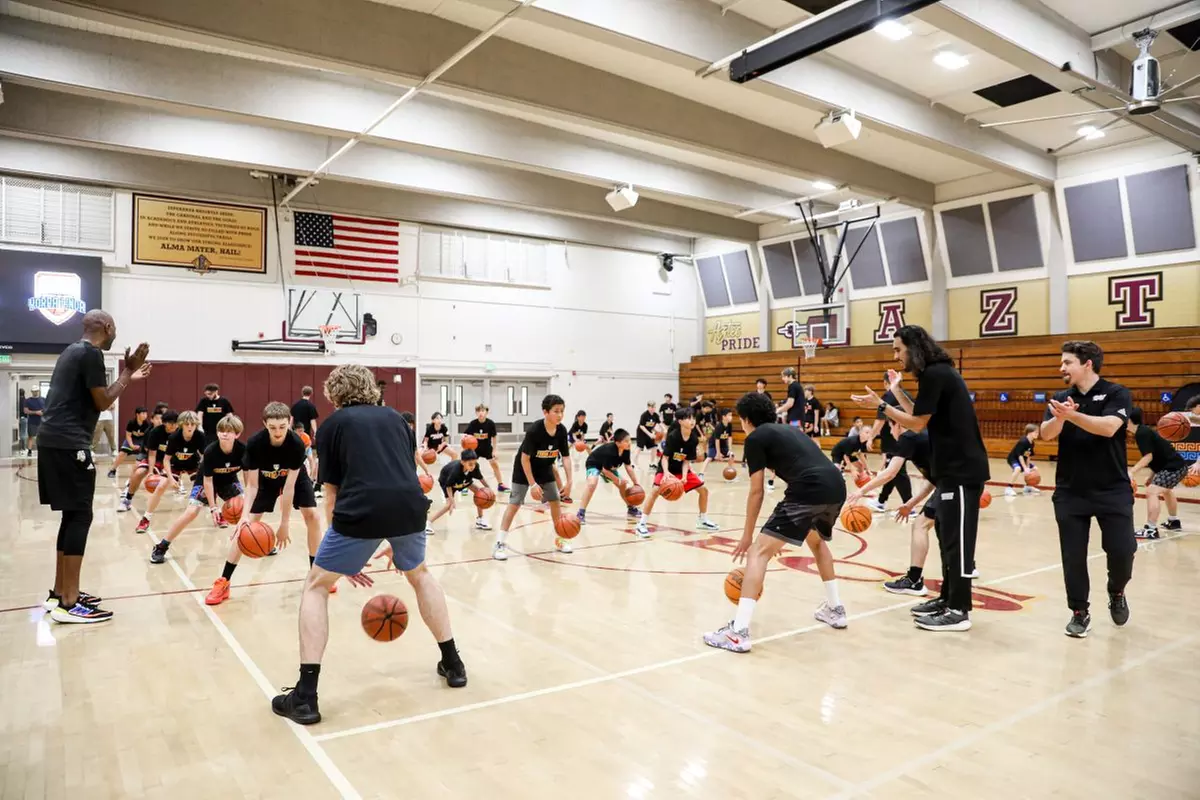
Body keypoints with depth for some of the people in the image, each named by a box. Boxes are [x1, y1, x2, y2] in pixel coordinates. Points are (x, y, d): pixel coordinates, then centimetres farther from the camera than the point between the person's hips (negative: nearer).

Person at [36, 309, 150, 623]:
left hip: (53, 440, 10)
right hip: (68, 443, -10)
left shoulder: (72, 351, 20)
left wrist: (127, 377, 28)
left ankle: (59, 593, 21)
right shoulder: (91, 353, -10)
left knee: (72, 515, 15)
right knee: (80, 516, -8)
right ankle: (68, 603, -7)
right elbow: (103, 402, -9)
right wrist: (127, 372, -1)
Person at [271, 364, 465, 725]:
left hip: (361, 511, -3)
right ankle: (453, 663, 36)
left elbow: (332, 494, 15)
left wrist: (345, 556, 22)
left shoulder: (332, 425, 17)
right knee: (420, 575, 32)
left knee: (316, 587, 19)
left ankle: (305, 696, 14)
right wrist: (396, 541, 35)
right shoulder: (394, 418, 25)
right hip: (410, 507, 4)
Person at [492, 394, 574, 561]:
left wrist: (569, 481, -20)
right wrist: (533, 484, -26)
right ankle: (500, 543, -6)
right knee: (515, 503, -9)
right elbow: (524, 458, -26)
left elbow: (566, 457, -10)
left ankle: (560, 539, 19)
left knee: (555, 501, 5)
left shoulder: (562, 431, -16)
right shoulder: (534, 430, -32)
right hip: (524, 469, -6)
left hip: (545, 469, 6)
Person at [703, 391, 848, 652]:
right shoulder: (789, 429, 31)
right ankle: (835, 609, 43)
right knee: (817, 541, 36)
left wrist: (747, 536, 17)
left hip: (811, 492, -8)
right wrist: (785, 533, 43)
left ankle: (738, 631, -11)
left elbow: (757, 492, 7)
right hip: (837, 488, 8)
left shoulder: (755, 438, 9)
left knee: (759, 551, -4)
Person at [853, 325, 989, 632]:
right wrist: (896, 390, 18)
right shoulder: (937, 373, 15)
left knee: (957, 540, -5)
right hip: (953, 468, 10)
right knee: (948, 537, 15)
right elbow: (921, 416, 17)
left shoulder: (934, 374, -16)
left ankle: (958, 611, 2)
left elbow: (918, 423, -16)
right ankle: (948, 599, 24)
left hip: (962, 470, -10)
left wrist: (881, 405, -12)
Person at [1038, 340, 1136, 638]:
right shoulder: (1060, 399, 4)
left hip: (1113, 491, -2)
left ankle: (1116, 593, 29)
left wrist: (1072, 415, -38)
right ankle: (1080, 613, 18)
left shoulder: (1116, 393, -5)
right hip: (1070, 492, 2)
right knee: (1073, 556, 2)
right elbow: (1046, 434, -11)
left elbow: (1109, 427, -23)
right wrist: (1060, 417, -32)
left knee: (1122, 551, -3)